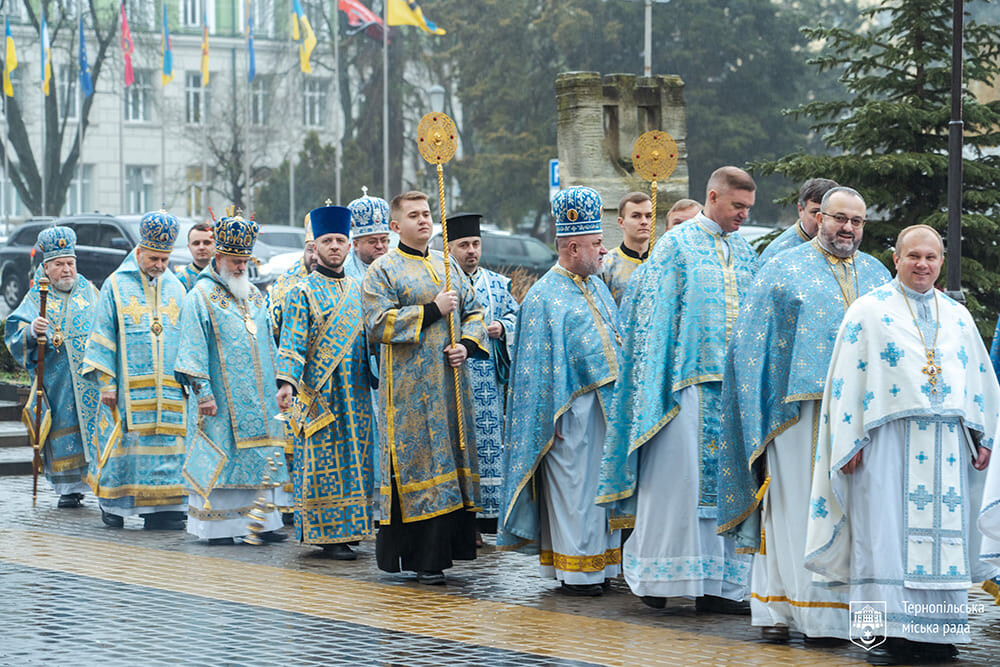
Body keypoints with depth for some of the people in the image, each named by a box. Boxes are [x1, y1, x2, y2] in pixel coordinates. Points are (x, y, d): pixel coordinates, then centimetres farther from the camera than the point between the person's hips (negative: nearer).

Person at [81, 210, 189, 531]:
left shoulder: (175, 287, 11)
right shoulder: (116, 286, 0)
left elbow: (186, 336, 15)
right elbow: (103, 336, -1)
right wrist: (106, 382, -7)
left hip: (168, 389, 3)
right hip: (127, 386, -3)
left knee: (167, 445, -2)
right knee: (123, 443, -1)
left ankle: (161, 509, 1)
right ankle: (112, 505, 12)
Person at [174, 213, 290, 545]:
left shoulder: (255, 295, 15)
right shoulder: (201, 296, -5)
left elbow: (269, 344, 20)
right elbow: (194, 349, -10)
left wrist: (275, 386, 16)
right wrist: (202, 391, -17)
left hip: (259, 397, 6)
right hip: (222, 396, -6)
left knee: (260, 458, 5)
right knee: (220, 458, -4)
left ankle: (261, 521, 9)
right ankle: (218, 526, 0)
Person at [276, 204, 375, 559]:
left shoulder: (358, 291, 14)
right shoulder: (303, 293, -3)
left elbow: (370, 340, 20)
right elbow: (292, 343, -12)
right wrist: (287, 382, -24)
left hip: (356, 394, 5)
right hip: (319, 394, -5)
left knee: (355, 460, 6)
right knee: (324, 463, -4)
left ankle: (349, 527, 14)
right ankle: (327, 534, 0)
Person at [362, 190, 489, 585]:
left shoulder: (447, 268, 17)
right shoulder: (383, 270, -1)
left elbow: (474, 312, 20)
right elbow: (377, 326, -11)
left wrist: (467, 344, -1)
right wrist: (431, 310, -14)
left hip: (450, 385, 6)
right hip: (410, 387, -6)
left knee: (450, 460, 4)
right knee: (417, 462, -8)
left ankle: (443, 549, 9)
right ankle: (421, 559, -5)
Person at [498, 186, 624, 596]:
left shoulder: (597, 286, 13)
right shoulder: (545, 296, -10)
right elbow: (541, 363, -12)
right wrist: (549, 420, -16)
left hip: (604, 407, 8)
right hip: (571, 409, -7)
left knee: (600, 483, 9)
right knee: (572, 488, -3)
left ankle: (599, 565, 14)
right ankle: (573, 572, 3)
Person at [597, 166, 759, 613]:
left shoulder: (744, 253, 15)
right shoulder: (677, 245, -2)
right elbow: (656, 314, -6)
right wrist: (662, 383, -12)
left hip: (734, 385, 5)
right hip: (688, 379, -5)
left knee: (725, 480, 3)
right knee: (677, 474, -6)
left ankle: (717, 584, 5)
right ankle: (659, 575, 3)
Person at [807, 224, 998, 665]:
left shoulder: (958, 317, 16)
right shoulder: (869, 311, 4)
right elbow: (847, 379, 0)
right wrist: (850, 443, -8)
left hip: (946, 444, 4)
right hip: (888, 441, -4)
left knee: (944, 531, 1)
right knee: (887, 530, -6)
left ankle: (936, 632, 5)